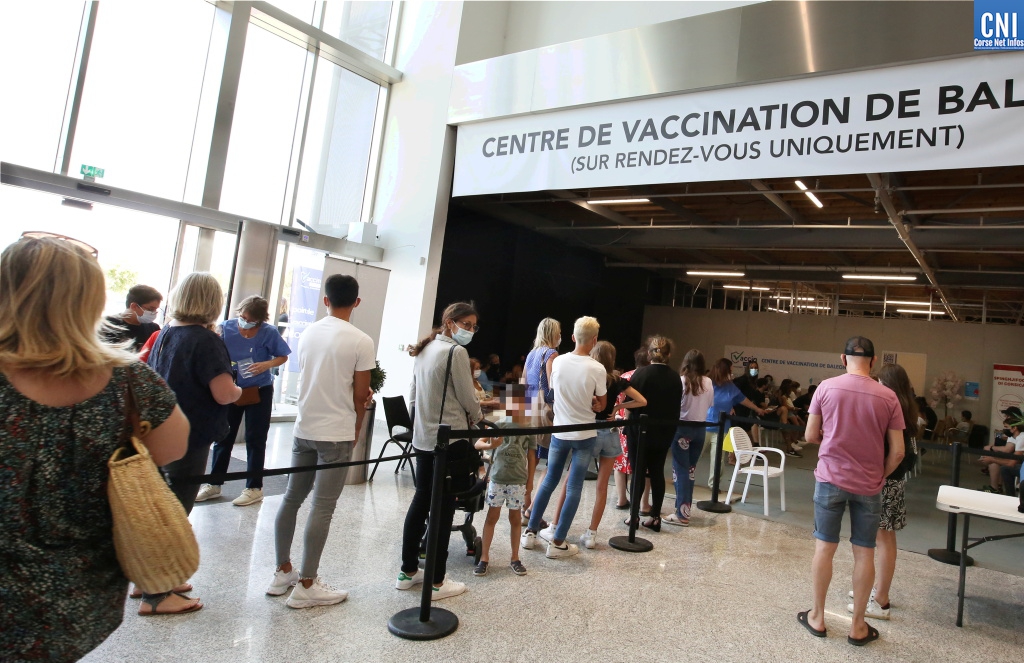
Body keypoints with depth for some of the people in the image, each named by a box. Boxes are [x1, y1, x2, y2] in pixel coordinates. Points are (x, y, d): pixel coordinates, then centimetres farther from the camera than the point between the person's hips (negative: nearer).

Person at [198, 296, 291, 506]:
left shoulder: (269, 333, -15)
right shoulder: (227, 328, -10)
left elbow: (283, 356, -5)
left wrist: (267, 364, -23)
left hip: (259, 392, -3)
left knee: (255, 440, 6)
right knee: (223, 437, 13)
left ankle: (254, 488, 18)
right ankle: (214, 483, 29)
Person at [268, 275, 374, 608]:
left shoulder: (308, 334, 5)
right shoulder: (361, 342, -12)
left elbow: (310, 380, 12)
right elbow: (360, 396, -10)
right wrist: (355, 433, 6)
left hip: (304, 429, 6)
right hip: (337, 434, -6)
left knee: (291, 499, 15)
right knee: (322, 508, 0)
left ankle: (283, 572, 27)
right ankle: (306, 585, 8)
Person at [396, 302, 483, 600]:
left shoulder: (424, 350, 11)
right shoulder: (456, 352, -14)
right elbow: (467, 399, -9)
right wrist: (479, 420, 9)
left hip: (423, 436, 8)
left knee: (421, 500, 16)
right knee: (443, 507, 0)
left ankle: (408, 570, 26)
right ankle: (436, 582, 8)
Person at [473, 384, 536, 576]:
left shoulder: (529, 429, 0)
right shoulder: (499, 425, -4)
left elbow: (531, 456, 7)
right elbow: (477, 443, -9)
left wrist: (530, 480, 6)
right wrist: (490, 445, -30)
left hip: (518, 480, 1)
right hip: (497, 478, -1)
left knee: (515, 518, 11)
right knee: (492, 516, 6)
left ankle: (515, 558, 23)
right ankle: (484, 557, 16)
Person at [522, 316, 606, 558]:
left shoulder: (558, 362, -5)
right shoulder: (597, 369, -15)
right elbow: (601, 404, -3)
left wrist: (584, 402, 4)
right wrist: (590, 404, 5)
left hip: (559, 432, 4)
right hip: (584, 435, -3)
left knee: (549, 482, 17)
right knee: (574, 488, 5)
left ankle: (530, 532, 22)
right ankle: (557, 542, 8)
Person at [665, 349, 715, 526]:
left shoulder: (681, 381, -14)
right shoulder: (708, 383, 0)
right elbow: (710, 404, 11)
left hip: (682, 428, -5)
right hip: (700, 429, 5)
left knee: (681, 469, 0)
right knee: (690, 469, 14)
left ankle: (682, 514, 1)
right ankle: (685, 508, 24)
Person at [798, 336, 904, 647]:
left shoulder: (826, 387, -9)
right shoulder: (888, 397, -7)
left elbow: (810, 437, -3)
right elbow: (897, 451, -5)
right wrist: (881, 476, 12)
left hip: (830, 478, 0)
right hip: (868, 484, 1)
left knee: (825, 547, 10)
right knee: (864, 553, 11)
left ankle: (818, 617, 21)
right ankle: (858, 626, 21)